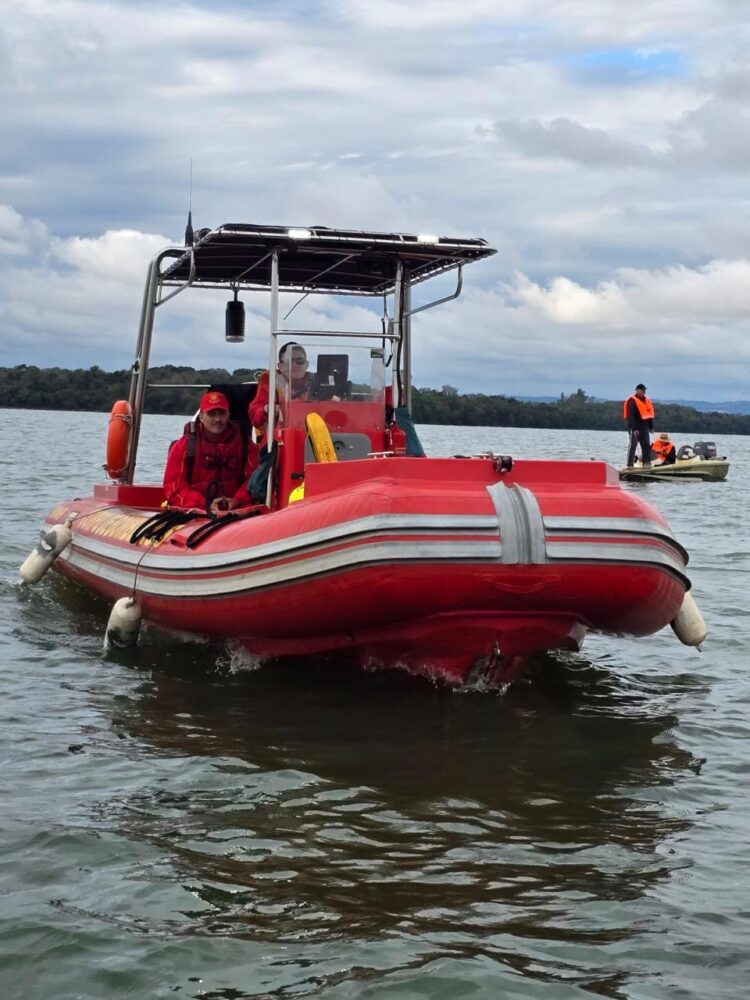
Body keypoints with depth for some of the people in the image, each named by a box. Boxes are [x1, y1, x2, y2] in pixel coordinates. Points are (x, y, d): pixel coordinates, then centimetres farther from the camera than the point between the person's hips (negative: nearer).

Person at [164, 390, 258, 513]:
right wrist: (205, 505, -14)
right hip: (192, 512, -1)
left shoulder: (244, 444, 11)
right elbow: (174, 486, -2)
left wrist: (237, 501, -13)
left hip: (234, 511, 1)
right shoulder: (183, 446, 5)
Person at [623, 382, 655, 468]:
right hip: (635, 428, -7)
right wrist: (634, 428, -22)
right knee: (632, 446, -5)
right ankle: (630, 465, -3)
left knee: (646, 446, 5)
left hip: (644, 428, 7)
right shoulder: (632, 401, -10)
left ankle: (646, 463, 9)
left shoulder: (646, 400, 15)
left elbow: (650, 414, 19)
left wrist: (651, 427, 14)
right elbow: (631, 416, -16)